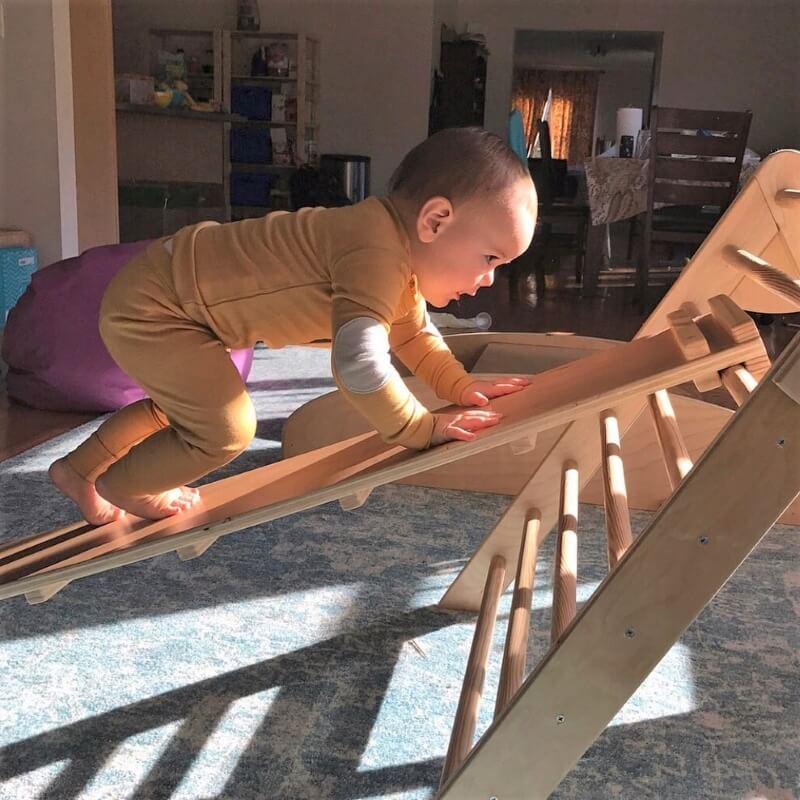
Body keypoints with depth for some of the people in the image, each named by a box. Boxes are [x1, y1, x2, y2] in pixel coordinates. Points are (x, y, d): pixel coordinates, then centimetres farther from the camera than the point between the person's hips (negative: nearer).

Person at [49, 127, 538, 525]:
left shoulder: (398, 249, 2)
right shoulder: (376, 257, -32)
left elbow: (414, 331, 18)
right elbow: (359, 362, -43)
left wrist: (461, 387, 7)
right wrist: (422, 428, -28)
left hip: (169, 284, 10)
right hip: (147, 307, -10)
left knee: (182, 403, 27)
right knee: (226, 430, -10)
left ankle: (79, 468, 45)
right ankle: (116, 486, 17)